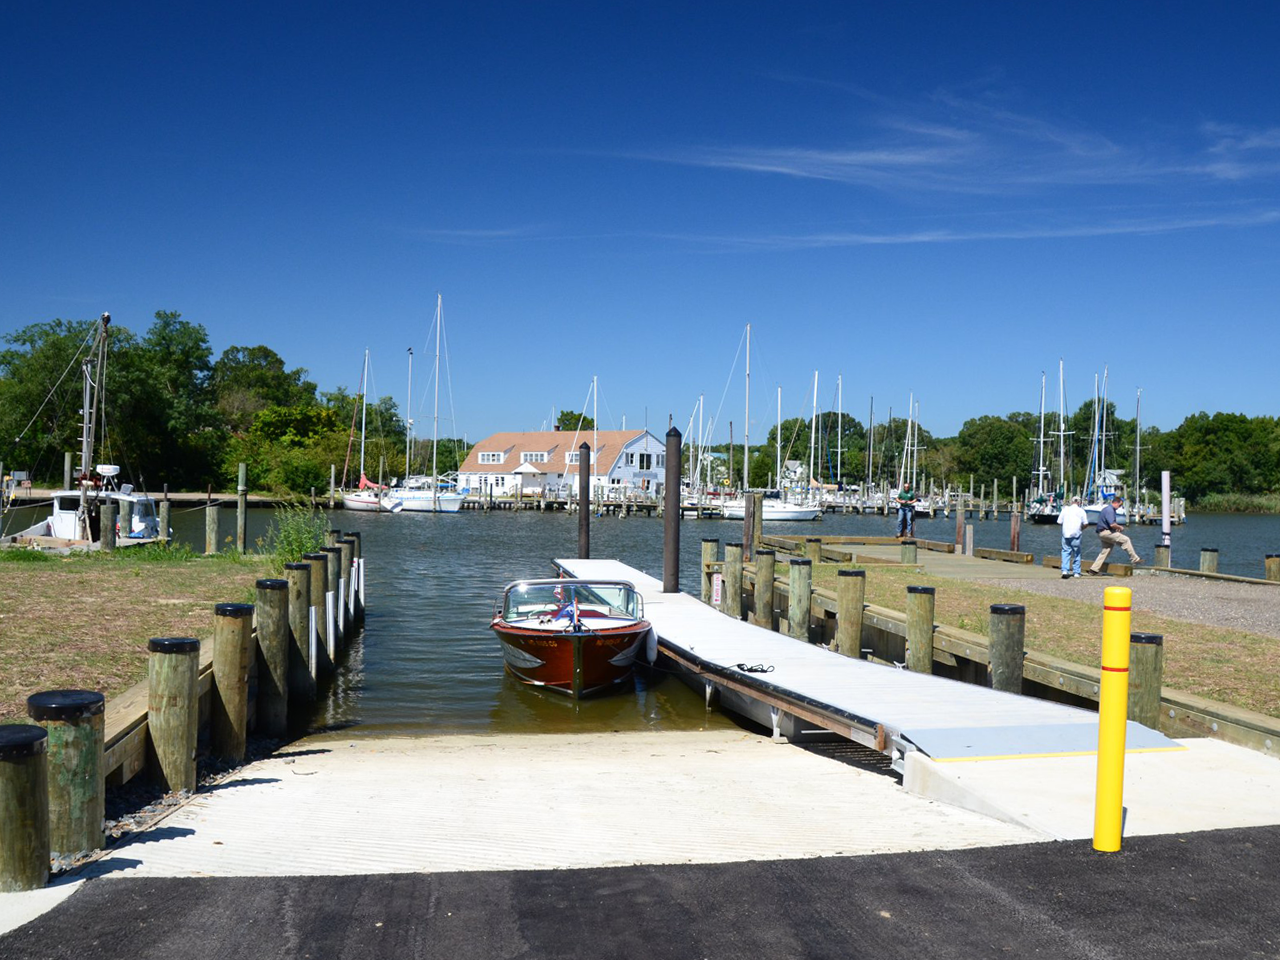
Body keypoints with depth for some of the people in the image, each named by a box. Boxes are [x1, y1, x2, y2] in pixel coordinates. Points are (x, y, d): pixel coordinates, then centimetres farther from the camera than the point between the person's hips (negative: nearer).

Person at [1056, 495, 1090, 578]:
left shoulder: (1065, 509, 6)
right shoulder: (1081, 511, 1)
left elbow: (1059, 521, 5)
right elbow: (1085, 523, -3)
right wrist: (1081, 529, 16)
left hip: (1066, 533, 1)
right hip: (1076, 534, -1)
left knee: (1066, 551, 6)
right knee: (1076, 553, 10)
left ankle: (1065, 570, -10)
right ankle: (1076, 572, 13)